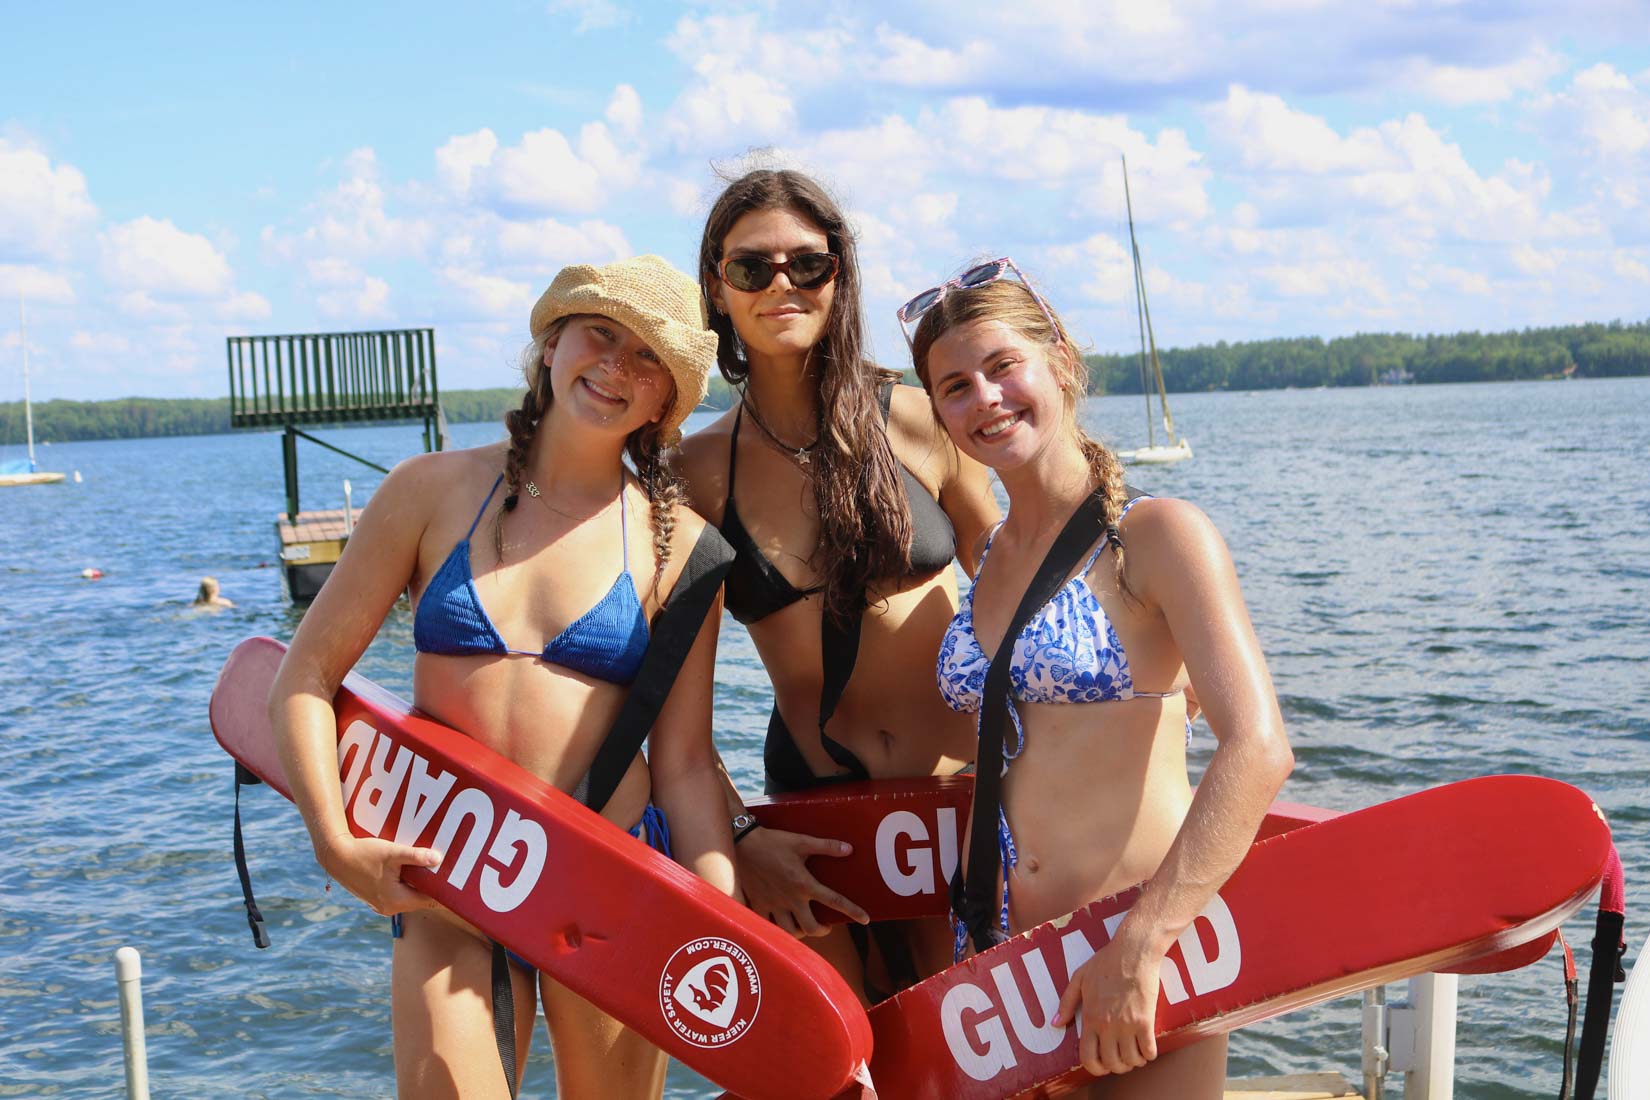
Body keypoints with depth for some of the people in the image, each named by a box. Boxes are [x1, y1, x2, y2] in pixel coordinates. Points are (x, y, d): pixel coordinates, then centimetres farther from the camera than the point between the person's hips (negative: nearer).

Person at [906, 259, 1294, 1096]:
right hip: (1006, 952, 5)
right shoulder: (988, 558, 8)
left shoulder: (1156, 534, -10)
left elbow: (1258, 749, -20)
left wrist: (1138, 950, -25)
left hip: (1148, 938, -5)